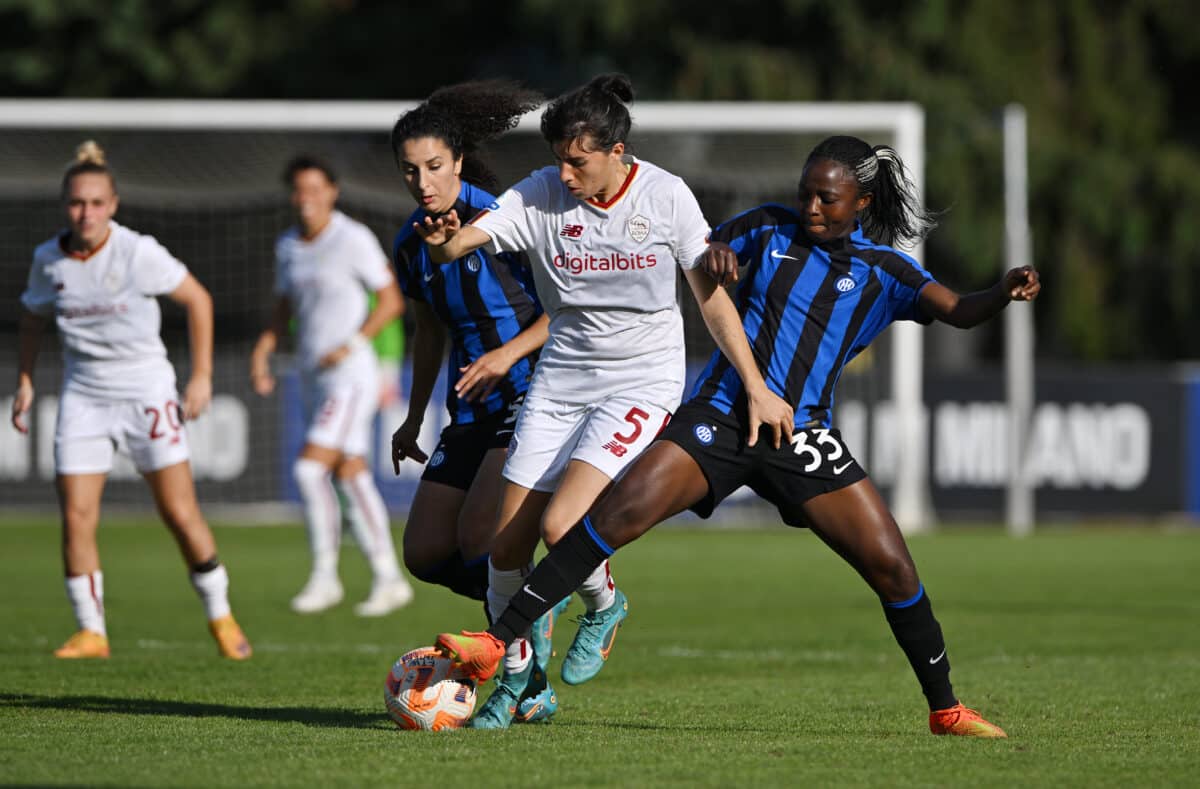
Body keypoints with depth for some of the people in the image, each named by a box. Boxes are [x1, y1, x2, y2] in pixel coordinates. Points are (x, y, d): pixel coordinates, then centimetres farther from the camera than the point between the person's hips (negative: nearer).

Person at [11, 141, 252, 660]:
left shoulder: (137, 252, -14)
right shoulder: (48, 260, -1)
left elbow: (197, 299, -4)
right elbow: (32, 319, 17)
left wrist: (201, 376, -6)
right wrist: (24, 382, 10)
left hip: (145, 389, -3)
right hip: (83, 395, 3)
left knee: (180, 514, -5)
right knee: (76, 517, -6)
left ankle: (220, 616, 12)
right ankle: (91, 631, 6)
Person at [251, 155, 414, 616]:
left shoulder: (354, 240, -10)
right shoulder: (287, 246, 11)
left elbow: (392, 300, -8)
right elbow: (283, 309, 21)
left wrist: (352, 344, -17)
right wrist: (262, 350, 5)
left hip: (350, 374, -7)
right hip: (314, 376, 7)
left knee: (310, 469, -17)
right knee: (349, 476, 8)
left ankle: (324, 576, -8)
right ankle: (388, 579, 14)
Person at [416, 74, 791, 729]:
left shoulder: (666, 196, -9)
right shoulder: (540, 195, -6)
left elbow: (711, 294, -1)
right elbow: (462, 240, -16)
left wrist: (755, 387, 0)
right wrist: (442, 240, -41)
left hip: (642, 381, -3)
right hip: (560, 379, 3)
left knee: (561, 524, -21)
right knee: (508, 543, -2)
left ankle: (604, 605, 11)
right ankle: (514, 675, 19)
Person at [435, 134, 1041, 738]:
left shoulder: (883, 269, 6)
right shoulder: (770, 228, 10)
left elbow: (959, 312, -7)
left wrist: (1004, 294, -29)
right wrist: (717, 252, -5)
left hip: (802, 438, 0)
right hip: (721, 416, 0)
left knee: (890, 564, -8)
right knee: (619, 512, -20)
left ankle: (946, 710, 11)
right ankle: (496, 643, -20)